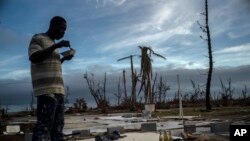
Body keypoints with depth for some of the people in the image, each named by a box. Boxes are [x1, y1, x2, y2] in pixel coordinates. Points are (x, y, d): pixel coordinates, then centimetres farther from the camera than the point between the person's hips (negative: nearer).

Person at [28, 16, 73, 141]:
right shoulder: (38, 38, 3)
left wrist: (64, 58, 15)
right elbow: (34, 58, -13)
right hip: (46, 89, -9)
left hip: (58, 89, 9)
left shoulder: (52, 43, 25)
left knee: (58, 125, 5)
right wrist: (56, 46, -14)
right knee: (44, 125, -14)